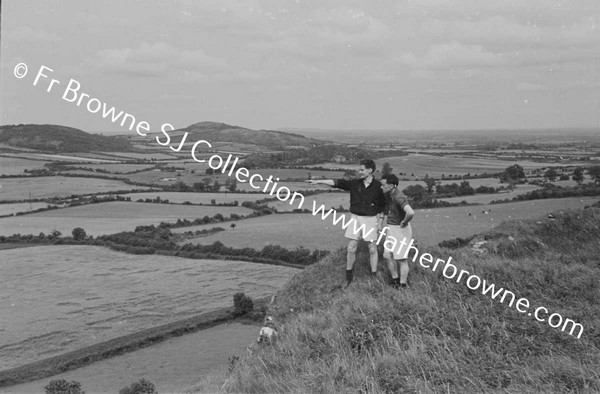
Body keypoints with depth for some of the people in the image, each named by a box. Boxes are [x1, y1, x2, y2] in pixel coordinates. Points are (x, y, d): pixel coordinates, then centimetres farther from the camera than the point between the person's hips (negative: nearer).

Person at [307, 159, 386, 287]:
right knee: (351, 248, 4)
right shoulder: (354, 183, -1)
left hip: (371, 219, -2)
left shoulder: (378, 186, -6)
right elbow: (336, 182, -8)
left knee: (372, 249, 2)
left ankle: (374, 276, 14)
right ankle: (349, 277, 17)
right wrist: (317, 181, -16)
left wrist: (380, 222, 0)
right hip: (355, 218, 2)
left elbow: (382, 206, 2)